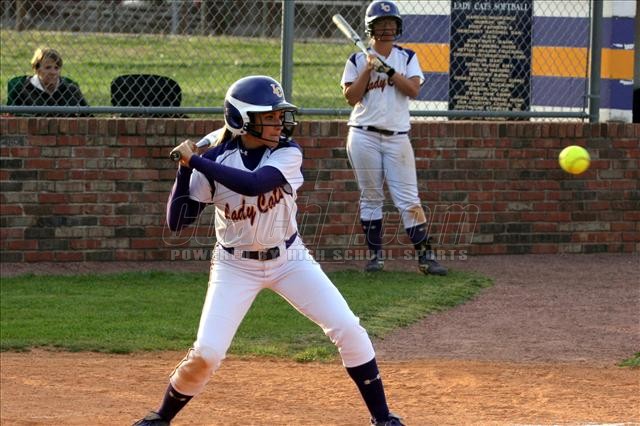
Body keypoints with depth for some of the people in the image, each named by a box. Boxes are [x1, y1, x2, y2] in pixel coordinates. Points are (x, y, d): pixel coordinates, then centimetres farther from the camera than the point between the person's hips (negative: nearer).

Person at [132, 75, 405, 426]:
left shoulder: (288, 154, -15)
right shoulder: (215, 162, -13)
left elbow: (253, 184, -35)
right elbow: (177, 222, -11)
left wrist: (196, 160, -33)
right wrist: (185, 168, -21)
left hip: (289, 259, 1)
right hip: (235, 266, -1)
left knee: (348, 329, -9)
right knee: (206, 353, -11)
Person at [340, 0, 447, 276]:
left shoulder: (407, 58, 8)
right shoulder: (357, 61, 5)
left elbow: (413, 89, -7)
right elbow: (351, 97, -4)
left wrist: (386, 69, -15)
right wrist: (368, 69, -12)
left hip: (397, 137, 0)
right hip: (364, 137, 0)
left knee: (408, 199, -4)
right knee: (371, 198, 4)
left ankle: (425, 255, -5)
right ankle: (375, 254, 11)